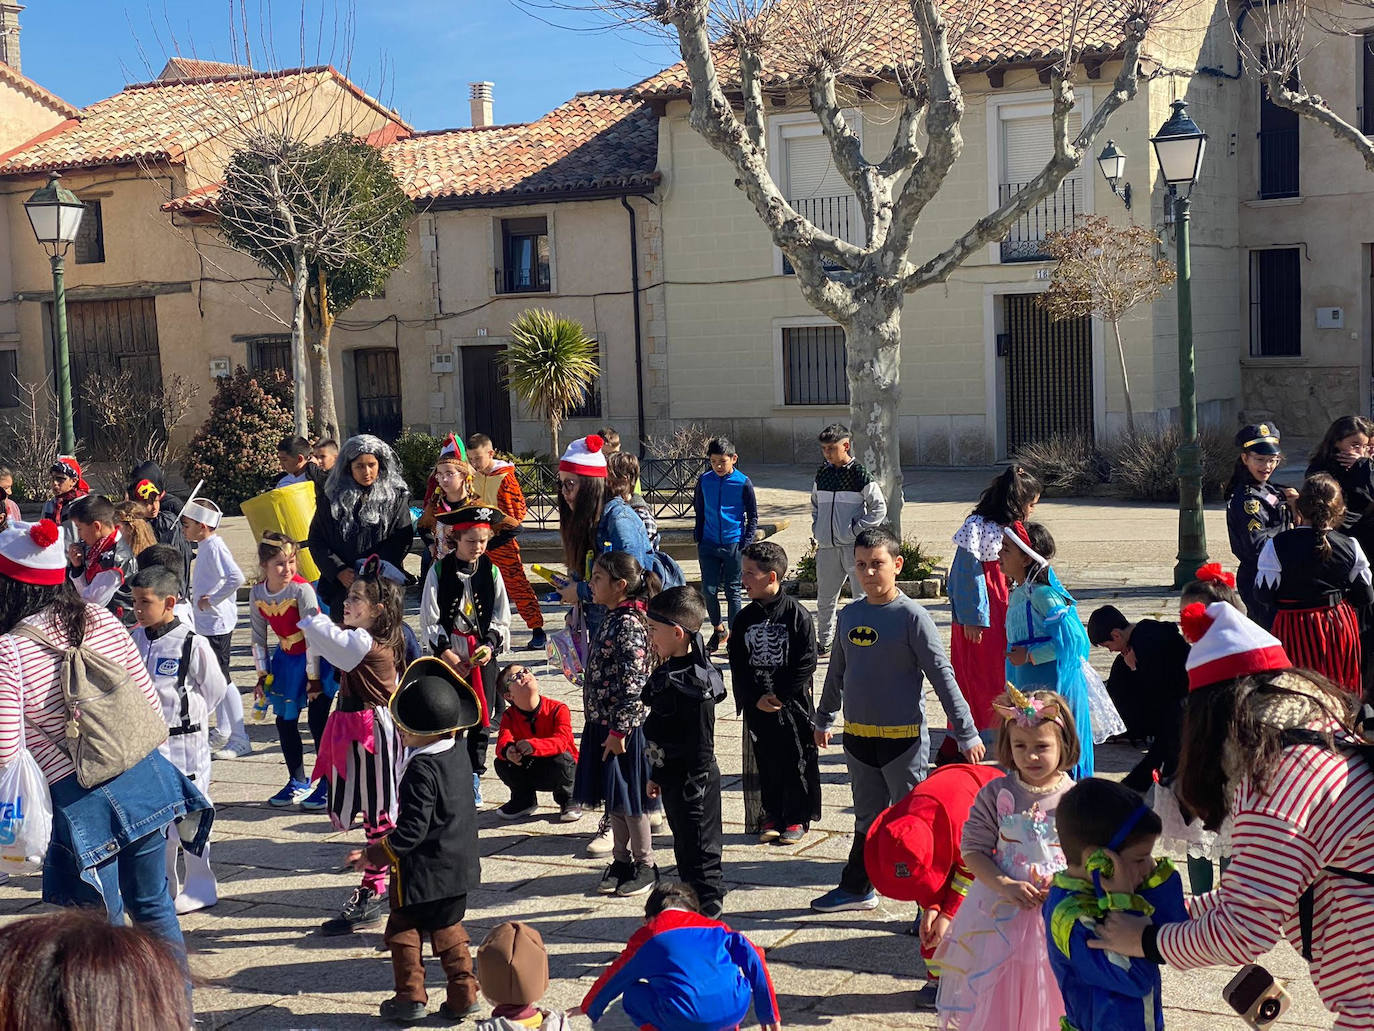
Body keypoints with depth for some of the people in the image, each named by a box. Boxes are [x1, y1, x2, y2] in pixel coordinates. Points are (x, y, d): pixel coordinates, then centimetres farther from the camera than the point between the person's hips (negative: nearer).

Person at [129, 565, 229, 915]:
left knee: (188, 817, 2)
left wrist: (186, 718, 2)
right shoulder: (135, 640, 3)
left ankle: (200, 889, 16)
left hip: (184, 744, -6)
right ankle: (164, 887, 27)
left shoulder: (192, 644, -14)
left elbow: (214, 689, -5)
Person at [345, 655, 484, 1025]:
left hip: (424, 870, -8)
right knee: (448, 929, 18)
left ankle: (411, 998, 11)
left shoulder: (420, 770, -24)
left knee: (403, 931, 8)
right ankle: (464, 994, 17)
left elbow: (412, 830, -24)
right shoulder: (460, 755, 1)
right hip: (458, 867, 8)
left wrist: (376, 855, -15)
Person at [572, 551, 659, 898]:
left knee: (628, 797, 2)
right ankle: (622, 859, 27)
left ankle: (644, 864, 14)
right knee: (613, 797, 15)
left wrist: (619, 730, -21)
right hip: (603, 725, 9)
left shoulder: (629, 625, -20)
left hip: (624, 728, -9)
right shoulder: (610, 620, 10)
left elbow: (633, 683, -23)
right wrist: (604, 726, 19)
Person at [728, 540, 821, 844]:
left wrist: (781, 696, -14)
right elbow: (737, 664, 3)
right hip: (756, 705, 4)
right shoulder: (744, 618, 4)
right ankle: (771, 817, 23)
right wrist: (756, 698, -9)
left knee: (796, 761, 5)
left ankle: (798, 818, 18)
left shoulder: (796, 614, -9)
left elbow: (806, 663, -10)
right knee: (764, 761, 10)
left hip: (793, 705, -4)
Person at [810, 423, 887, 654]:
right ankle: (824, 643, 25)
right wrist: (816, 529, 11)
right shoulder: (822, 474, 10)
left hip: (854, 547, -5)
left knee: (862, 596, -2)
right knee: (824, 599, 12)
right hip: (827, 548, 5)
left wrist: (856, 531, -10)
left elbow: (879, 508, -6)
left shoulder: (860, 474, -7)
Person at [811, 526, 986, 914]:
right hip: (857, 736, 5)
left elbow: (942, 676, -12)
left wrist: (967, 733, -13)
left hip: (903, 737, -5)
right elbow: (837, 671, 19)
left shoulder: (912, 616, -11)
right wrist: (824, 719, 27)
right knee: (867, 818, 18)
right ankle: (856, 889, 30)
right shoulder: (850, 615, 6)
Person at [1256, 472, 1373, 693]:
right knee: (1342, 690, 18)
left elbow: (1264, 594, -9)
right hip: (1341, 625, 3)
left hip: (1295, 628, -3)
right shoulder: (1349, 546, -6)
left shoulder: (1277, 546, -16)